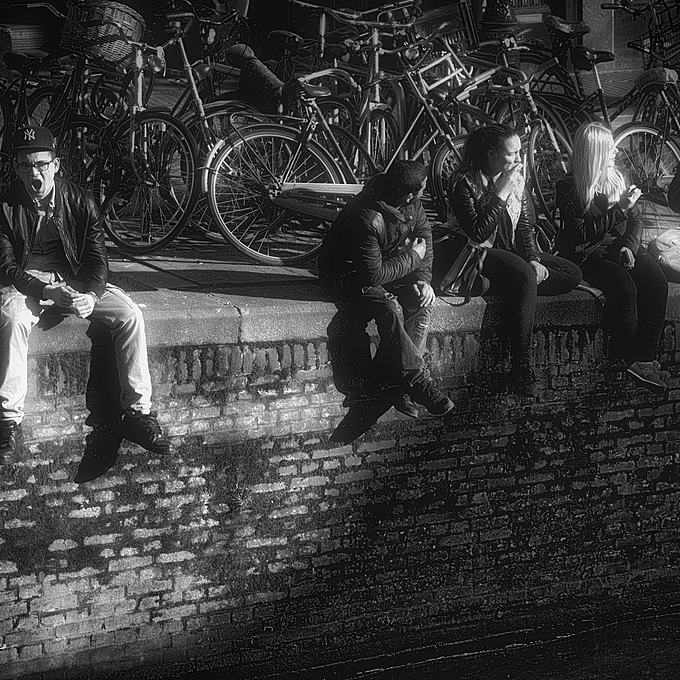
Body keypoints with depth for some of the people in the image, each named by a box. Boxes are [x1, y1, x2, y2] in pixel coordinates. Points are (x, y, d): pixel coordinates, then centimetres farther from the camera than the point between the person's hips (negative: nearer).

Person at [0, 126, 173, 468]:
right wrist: (47, 293, -28)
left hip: (75, 280, 3)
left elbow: (97, 259, -2)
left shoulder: (79, 201, -2)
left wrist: (90, 295, -24)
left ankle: (138, 412, -16)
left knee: (130, 315, -22)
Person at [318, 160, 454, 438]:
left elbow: (423, 232, 6)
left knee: (422, 301, -16)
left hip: (384, 265, 8)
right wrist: (412, 257, -19)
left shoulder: (410, 204, -11)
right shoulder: (366, 219, -35)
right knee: (389, 307, -33)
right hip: (349, 276, -8)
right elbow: (372, 275, -32)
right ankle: (415, 379, -22)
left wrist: (423, 279, -7)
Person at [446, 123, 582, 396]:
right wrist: (500, 194, -23)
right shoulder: (464, 183, -14)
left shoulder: (516, 178, 7)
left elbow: (525, 225, 11)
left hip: (510, 252, 8)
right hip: (475, 255, -8)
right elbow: (478, 234, -24)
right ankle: (521, 370, -37)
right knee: (523, 276, -37)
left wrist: (533, 260, -6)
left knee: (572, 274, -6)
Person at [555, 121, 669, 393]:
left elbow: (636, 219, 13)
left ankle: (645, 357, -26)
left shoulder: (617, 177, 12)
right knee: (624, 287, -33)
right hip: (587, 254, -5)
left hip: (622, 247, 5)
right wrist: (619, 208, -19)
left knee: (656, 281, -24)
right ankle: (629, 358, -21)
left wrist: (629, 246, -7)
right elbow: (584, 233, -15)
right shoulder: (568, 188, -7)